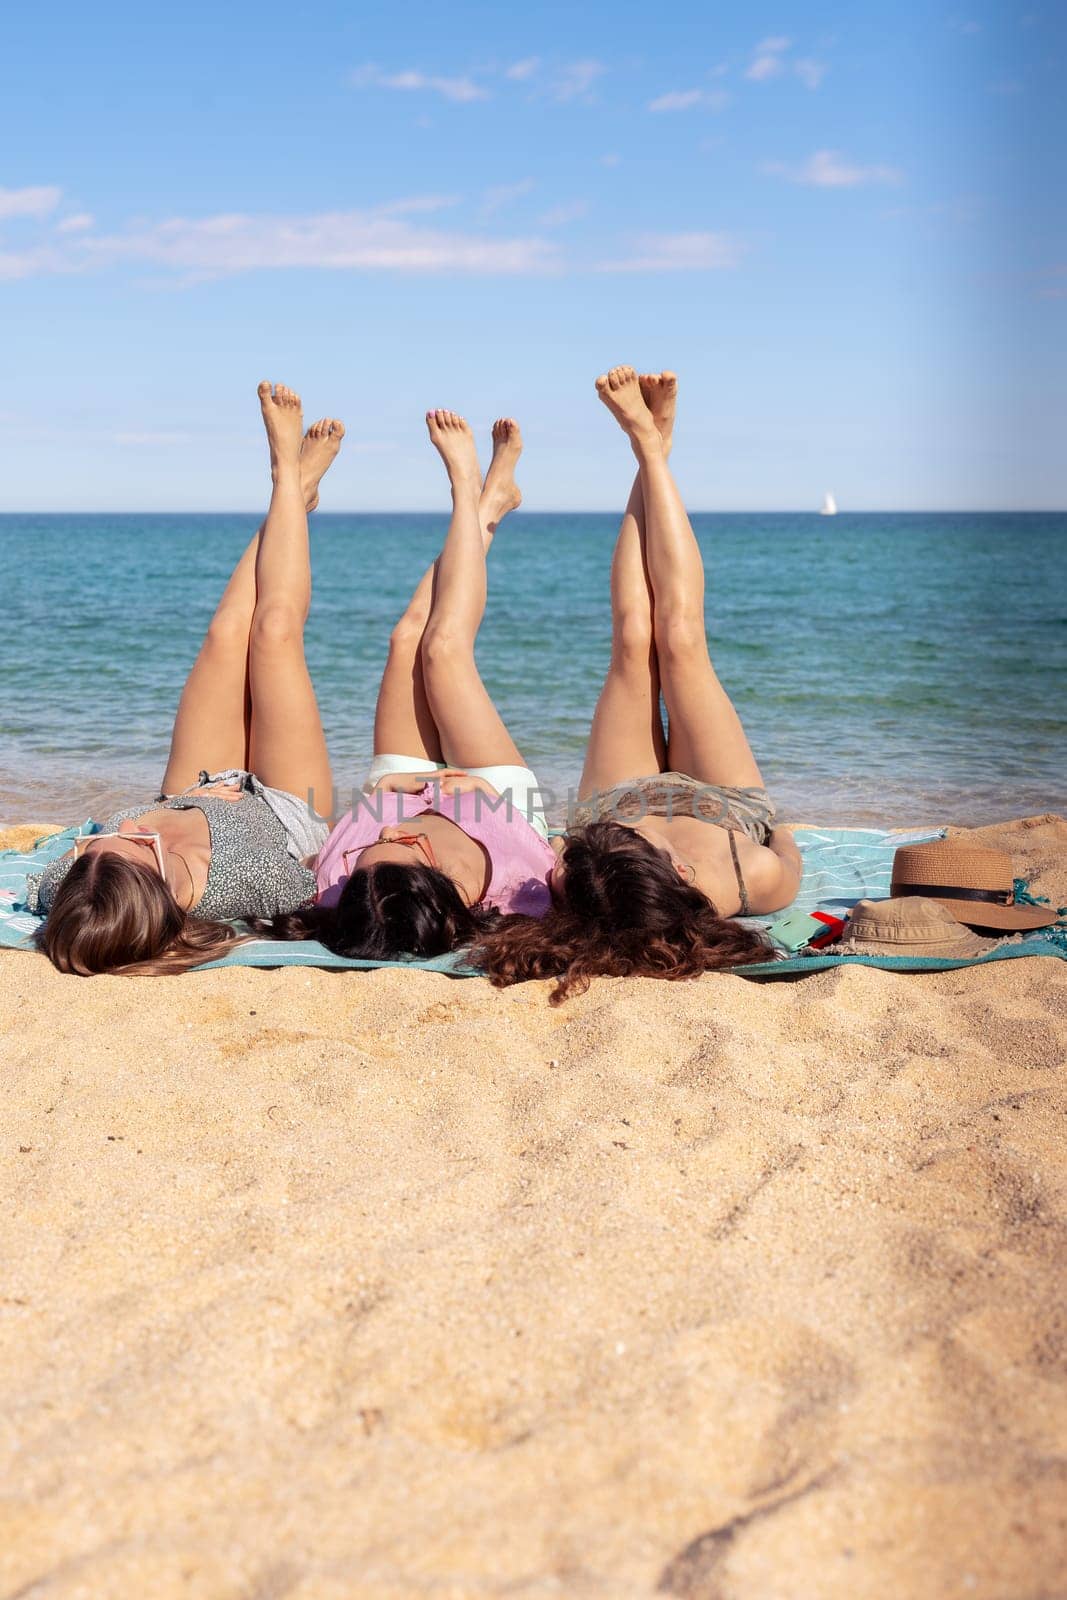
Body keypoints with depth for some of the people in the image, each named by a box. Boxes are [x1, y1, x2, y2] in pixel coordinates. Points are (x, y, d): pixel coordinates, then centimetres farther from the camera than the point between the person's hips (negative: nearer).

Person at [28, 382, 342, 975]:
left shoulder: (68, 890, -41)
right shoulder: (250, 881, -51)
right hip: (287, 813, -3)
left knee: (227, 635, 3)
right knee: (274, 631, -3)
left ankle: (294, 490, 34)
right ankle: (291, 479, 28)